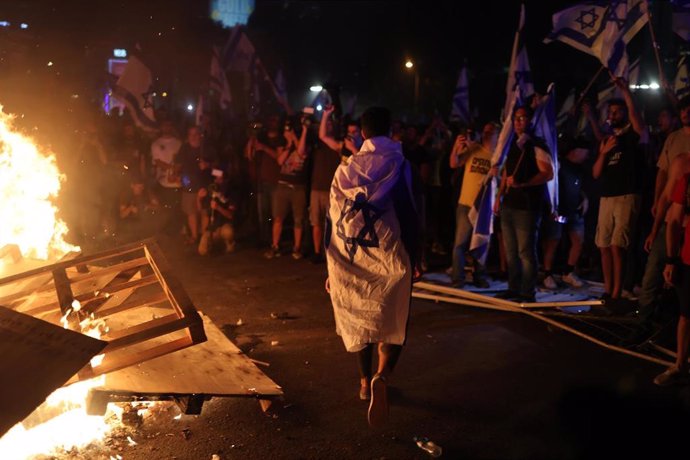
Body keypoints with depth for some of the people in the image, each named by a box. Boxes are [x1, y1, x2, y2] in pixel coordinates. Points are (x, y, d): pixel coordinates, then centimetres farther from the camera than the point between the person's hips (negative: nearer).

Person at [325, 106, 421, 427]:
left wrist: (331, 268, 12)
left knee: (359, 319, 21)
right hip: (388, 259, -3)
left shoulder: (345, 168, 5)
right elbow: (409, 215, -9)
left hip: (351, 259, 4)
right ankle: (382, 376, -20)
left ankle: (365, 381, 33)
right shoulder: (398, 164, -5)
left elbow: (333, 220, 6)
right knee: (392, 324, 6)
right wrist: (414, 257, 1)